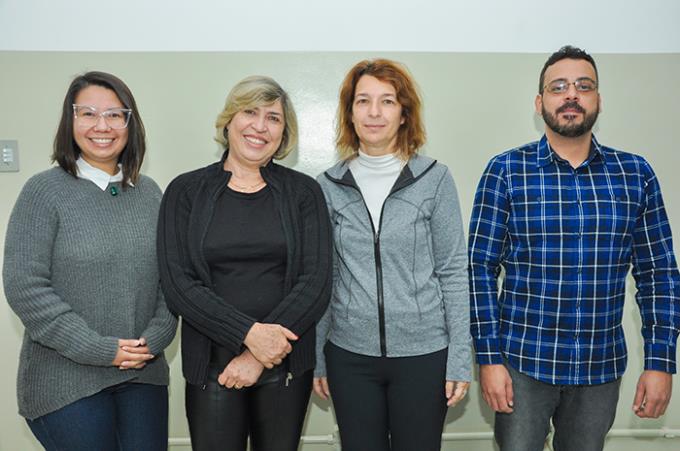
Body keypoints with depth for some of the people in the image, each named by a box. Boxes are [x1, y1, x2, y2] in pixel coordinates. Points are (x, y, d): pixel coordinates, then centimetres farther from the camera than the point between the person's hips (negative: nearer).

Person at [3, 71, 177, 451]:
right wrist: (100, 350, -14)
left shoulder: (150, 193, 7)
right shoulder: (45, 191, -6)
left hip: (144, 374, 4)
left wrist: (155, 337, -7)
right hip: (67, 383, -4)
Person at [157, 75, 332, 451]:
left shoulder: (303, 192, 2)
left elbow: (316, 281, -6)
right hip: (211, 367, 0)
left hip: (287, 365, 1)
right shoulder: (186, 191, 1)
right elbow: (177, 283, -6)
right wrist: (249, 333, -17)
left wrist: (259, 357, -13)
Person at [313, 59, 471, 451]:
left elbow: (454, 272, -3)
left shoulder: (435, 179, -4)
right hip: (350, 356, 2)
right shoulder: (329, 186, 1)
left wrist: (460, 359, -5)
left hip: (423, 354, -1)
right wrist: (316, 357, 7)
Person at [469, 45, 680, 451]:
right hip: (523, 362, -2)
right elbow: (481, 268, -6)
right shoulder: (506, 171, -5)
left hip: (602, 367, 3)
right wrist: (489, 357, -9)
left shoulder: (636, 174, 2)